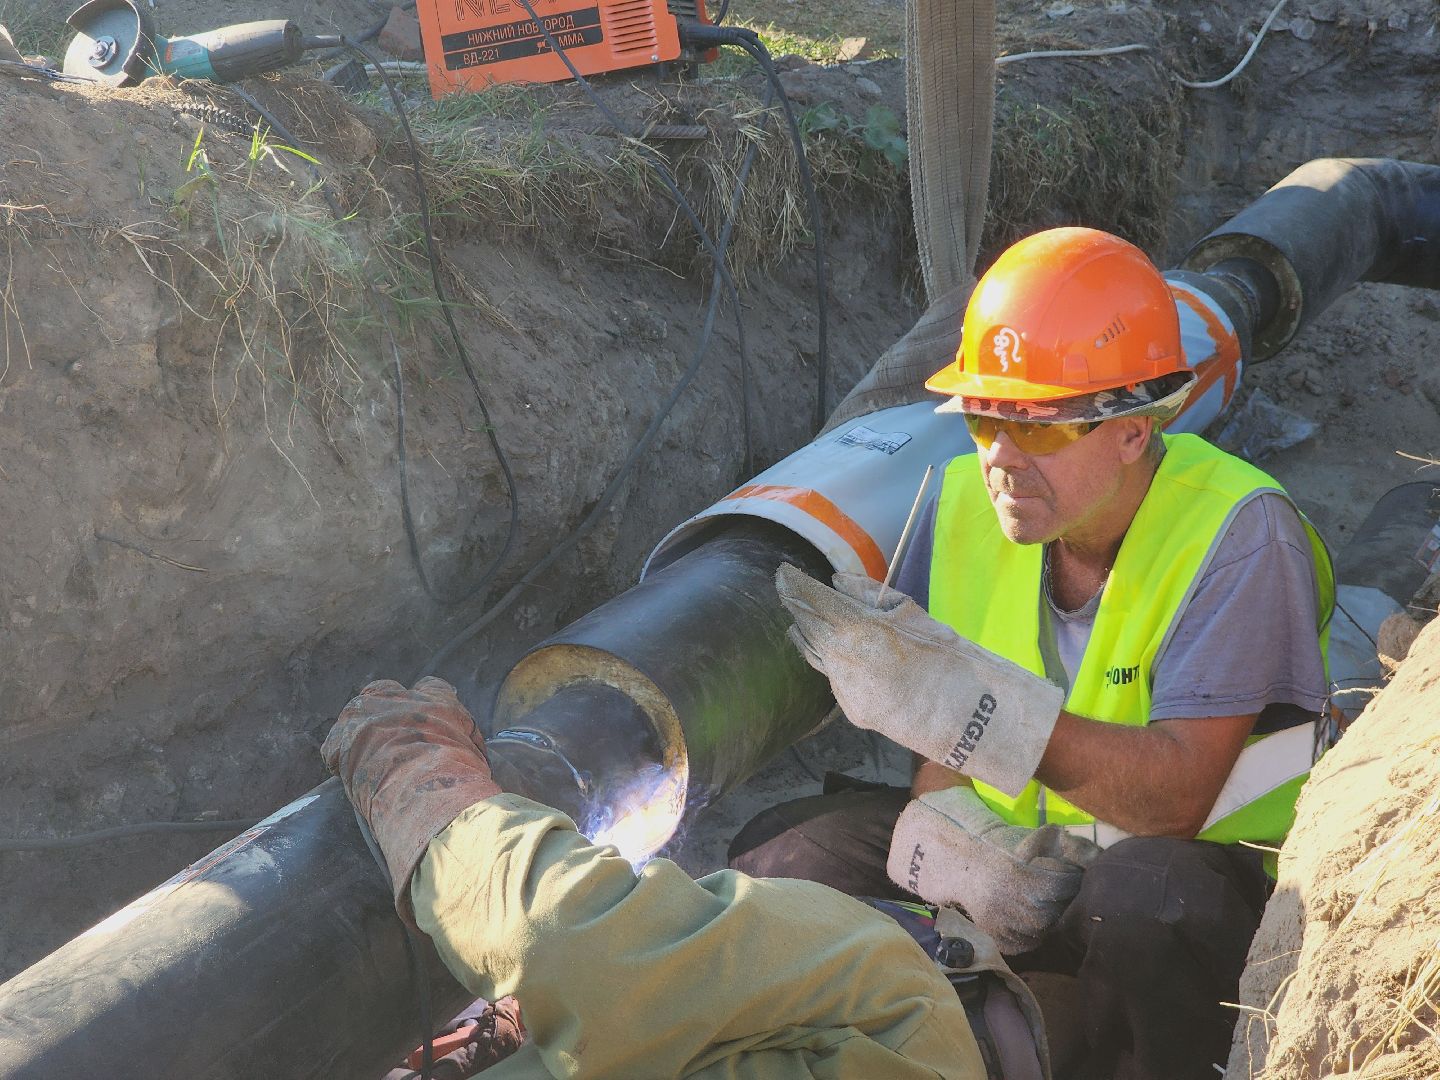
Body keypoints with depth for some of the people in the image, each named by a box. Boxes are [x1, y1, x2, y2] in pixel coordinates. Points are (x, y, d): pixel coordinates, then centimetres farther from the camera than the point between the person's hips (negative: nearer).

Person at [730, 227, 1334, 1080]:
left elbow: (1174, 797, -30)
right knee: (780, 856, -13)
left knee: (1146, 898, -39)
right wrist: (955, 836, -25)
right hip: (1011, 851, 5)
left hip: (1207, 861, -4)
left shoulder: (1237, 532, -21)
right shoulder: (968, 497, -5)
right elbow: (949, 751, 0)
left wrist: (949, 691, -37)